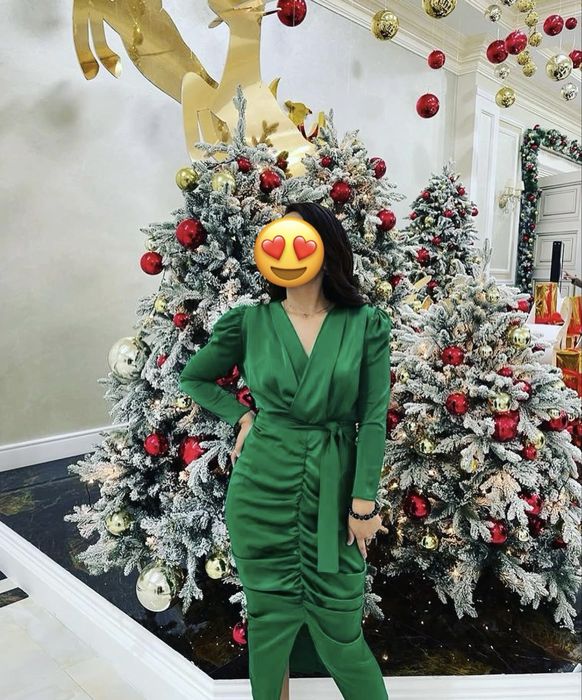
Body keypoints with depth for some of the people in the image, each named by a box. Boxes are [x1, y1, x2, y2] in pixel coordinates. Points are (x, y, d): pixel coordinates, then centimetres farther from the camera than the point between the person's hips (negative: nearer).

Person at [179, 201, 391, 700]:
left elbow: (373, 417, -4)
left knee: (338, 628, 9)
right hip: (262, 487, 1)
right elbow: (193, 378, 12)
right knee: (270, 616, 15)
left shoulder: (366, 324, -5)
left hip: (332, 489, -1)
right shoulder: (249, 323, -2)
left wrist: (365, 502, -6)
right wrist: (242, 416, -1)